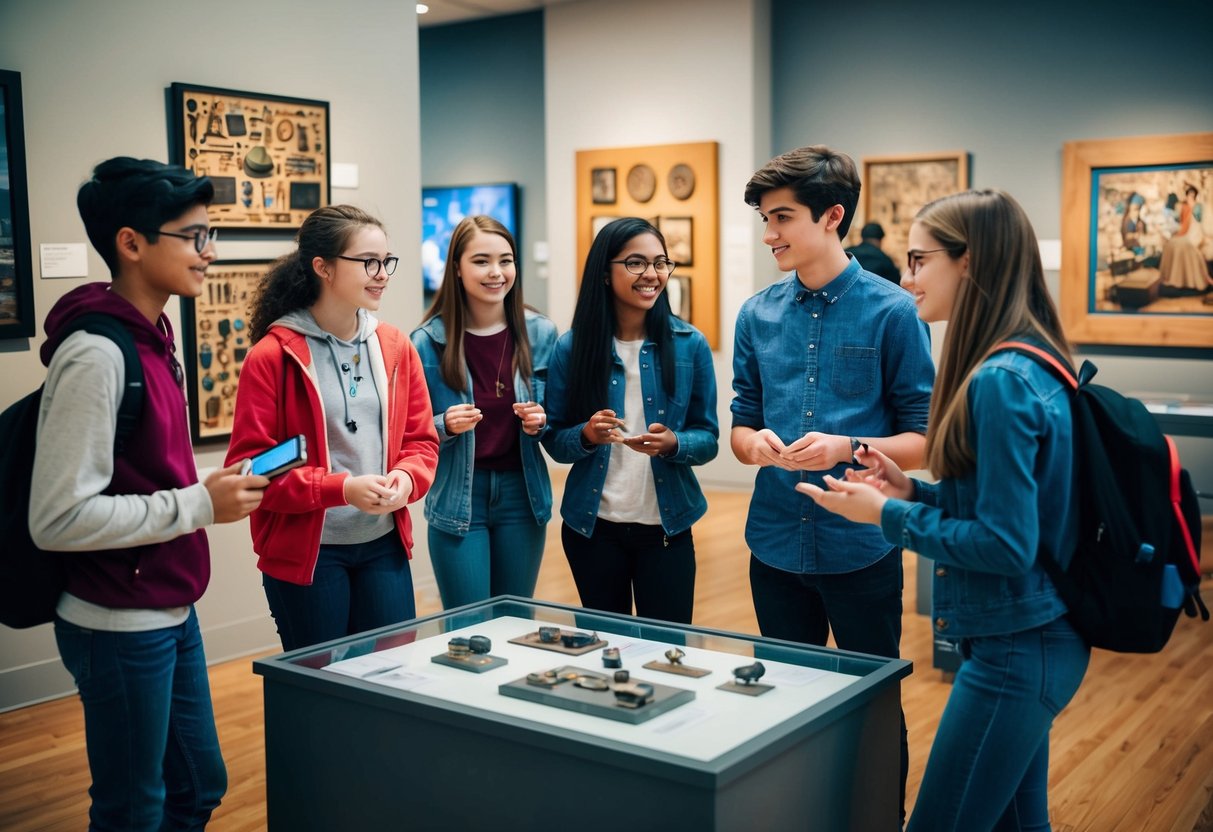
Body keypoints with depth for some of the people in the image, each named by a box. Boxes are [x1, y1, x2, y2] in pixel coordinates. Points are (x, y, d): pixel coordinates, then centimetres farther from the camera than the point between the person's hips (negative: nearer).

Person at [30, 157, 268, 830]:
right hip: (119, 626, -9)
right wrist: (198, 505, -21)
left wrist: (214, 490, 3)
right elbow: (58, 518, -24)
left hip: (171, 612, 9)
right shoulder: (96, 353, -21)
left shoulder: (151, 336, 7)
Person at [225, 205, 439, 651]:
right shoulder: (272, 356, -11)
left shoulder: (396, 347, 4)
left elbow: (422, 440, 9)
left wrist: (406, 479, -12)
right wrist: (341, 488, -21)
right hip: (304, 552, -4)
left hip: (384, 545, 5)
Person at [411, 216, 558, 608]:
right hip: (457, 500, -2)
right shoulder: (427, 342, -7)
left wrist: (540, 422, -11)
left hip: (522, 495, 3)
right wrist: (445, 426, -20)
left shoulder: (540, 333, 0)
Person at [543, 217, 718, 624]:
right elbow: (554, 440, 1)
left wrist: (672, 444, -20)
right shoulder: (571, 347, -4)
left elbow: (707, 438, 1)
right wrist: (587, 435, -19)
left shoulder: (690, 344, -4)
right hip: (592, 527, 1)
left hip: (666, 526, 0)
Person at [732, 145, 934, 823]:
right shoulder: (758, 315, 4)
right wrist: (754, 443, -12)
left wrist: (849, 448, -23)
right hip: (777, 544, 4)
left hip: (860, 546, -4)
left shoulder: (892, 311, -8)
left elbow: (923, 438, -7)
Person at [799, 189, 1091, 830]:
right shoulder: (1031, 364, 8)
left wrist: (889, 514, -13)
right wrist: (913, 491, 5)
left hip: (1014, 651, -10)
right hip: (1036, 640, 10)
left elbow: (1007, 544, -23)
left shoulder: (1000, 381, -22)